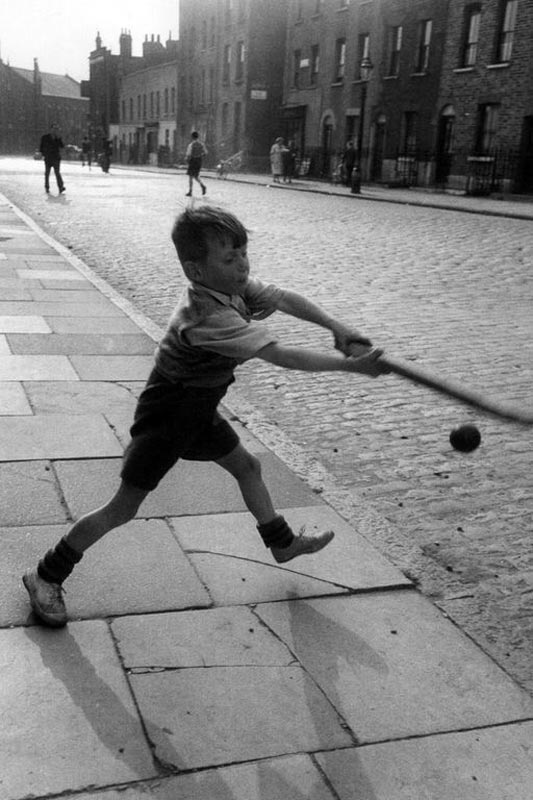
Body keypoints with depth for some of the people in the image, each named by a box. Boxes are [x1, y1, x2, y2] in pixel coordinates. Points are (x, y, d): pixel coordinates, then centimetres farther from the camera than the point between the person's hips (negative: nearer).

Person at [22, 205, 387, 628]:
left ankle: (282, 542, 42)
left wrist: (337, 327, -13)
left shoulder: (234, 284, -8)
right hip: (168, 412, -9)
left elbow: (286, 299, 0)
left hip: (201, 407, 9)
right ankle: (47, 575, 10)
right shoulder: (208, 316, -33)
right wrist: (349, 364, -33)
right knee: (125, 505, -5)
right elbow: (281, 355, -37)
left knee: (247, 466, 21)